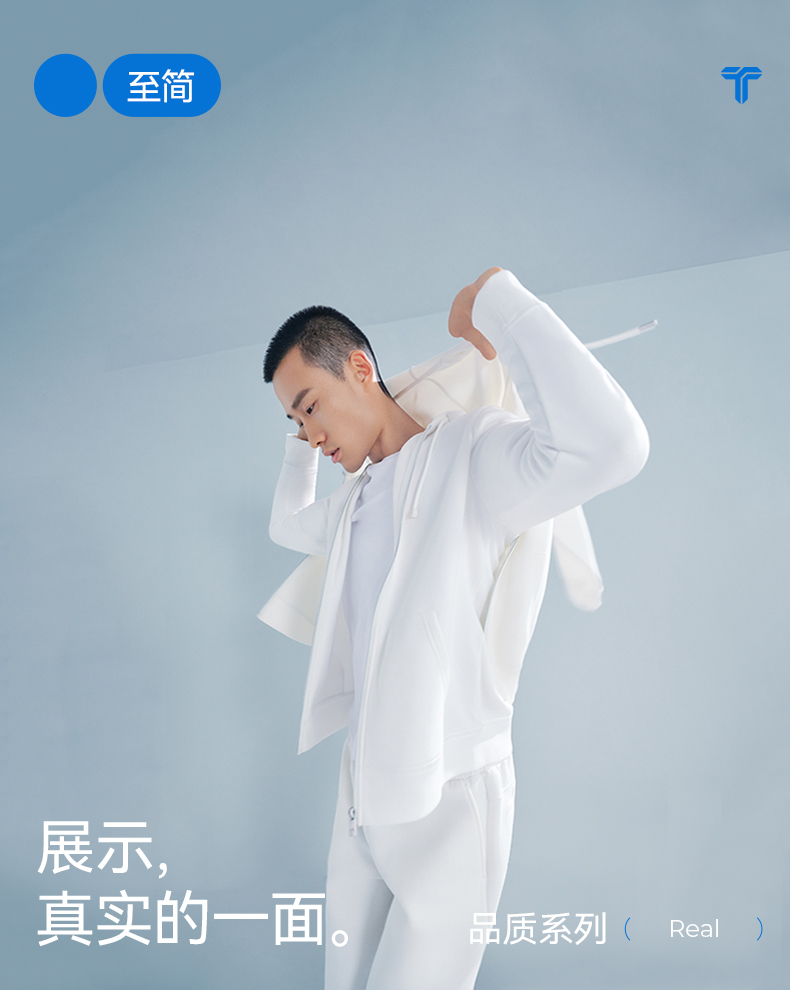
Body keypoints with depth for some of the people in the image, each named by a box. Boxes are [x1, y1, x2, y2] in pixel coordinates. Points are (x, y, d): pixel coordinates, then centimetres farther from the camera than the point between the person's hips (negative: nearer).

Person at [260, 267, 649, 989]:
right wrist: (302, 443, 23)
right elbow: (288, 525, 36)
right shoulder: (352, 503, 12)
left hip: (451, 796, -8)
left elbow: (607, 445, -39)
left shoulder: (472, 455, -16)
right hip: (365, 792, 8)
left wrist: (498, 299, -30)